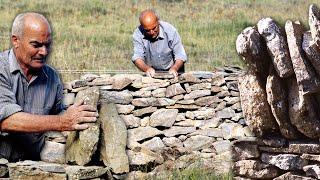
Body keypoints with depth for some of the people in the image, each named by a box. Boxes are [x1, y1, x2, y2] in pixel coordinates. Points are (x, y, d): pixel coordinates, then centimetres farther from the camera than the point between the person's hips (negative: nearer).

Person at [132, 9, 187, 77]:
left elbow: (180, 56, -16)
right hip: (152, 73, 0)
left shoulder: (170, 30, -17)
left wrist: (174, 68, -36)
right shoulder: (138, 34, -14)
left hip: (171, 72, 0)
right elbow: (137, 57, -17)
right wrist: (147, 68, -39)